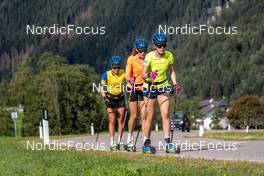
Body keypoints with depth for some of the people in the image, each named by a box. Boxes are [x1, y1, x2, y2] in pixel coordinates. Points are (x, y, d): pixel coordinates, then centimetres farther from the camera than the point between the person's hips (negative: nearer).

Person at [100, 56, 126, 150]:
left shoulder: (124, 73, -12)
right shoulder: (106, 74, -13)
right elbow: (102, 88, -9)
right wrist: (105, 98, -22)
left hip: (120, 99, 2)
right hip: (110, 99, -2)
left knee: (121, 120, -2)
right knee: (112, 120, -10)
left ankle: (119, 141, 7)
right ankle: (112, 143, -10)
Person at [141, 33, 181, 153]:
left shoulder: (169, 56, -10)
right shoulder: (149, 56, -19)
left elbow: (171, 71, 5)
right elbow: (143, 74, -21)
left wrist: (175, 83, -9)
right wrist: (149, 75, -43)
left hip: (163, 86, 2)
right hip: (150, 86, -2)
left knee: (165, 113, -11)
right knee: (150, 115, 3)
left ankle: (168, 143, -13)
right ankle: (147, 143, 15)